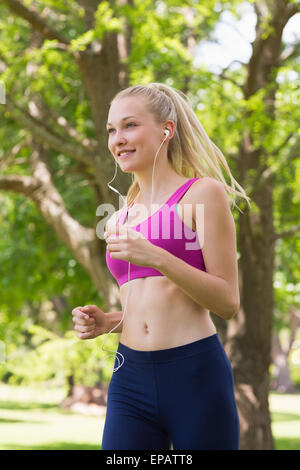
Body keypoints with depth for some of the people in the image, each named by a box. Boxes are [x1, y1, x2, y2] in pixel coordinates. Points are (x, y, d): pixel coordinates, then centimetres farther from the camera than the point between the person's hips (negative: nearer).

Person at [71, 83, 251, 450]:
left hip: (195, 375, -4)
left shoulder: (203, 193, -1)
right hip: (131, 381, 5)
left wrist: (156, 257, -17)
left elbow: (227, 303, -5)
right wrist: (107, 321, 5)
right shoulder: (119, 219, 17)